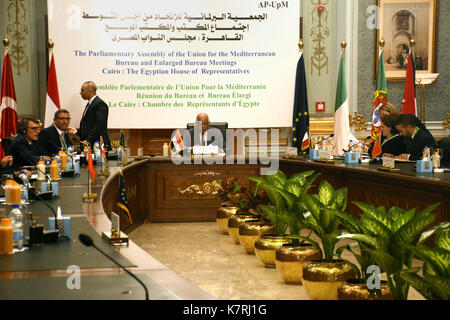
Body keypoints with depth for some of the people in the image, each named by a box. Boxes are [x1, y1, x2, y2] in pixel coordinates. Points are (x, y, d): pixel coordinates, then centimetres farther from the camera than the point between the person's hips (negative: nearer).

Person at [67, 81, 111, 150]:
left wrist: (88, 140, -23)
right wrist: (77, 131, 8)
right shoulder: (89, 104, 20)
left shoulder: (100, 104, -11)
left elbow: (100, 126, -20)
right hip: (87, 145, 9)